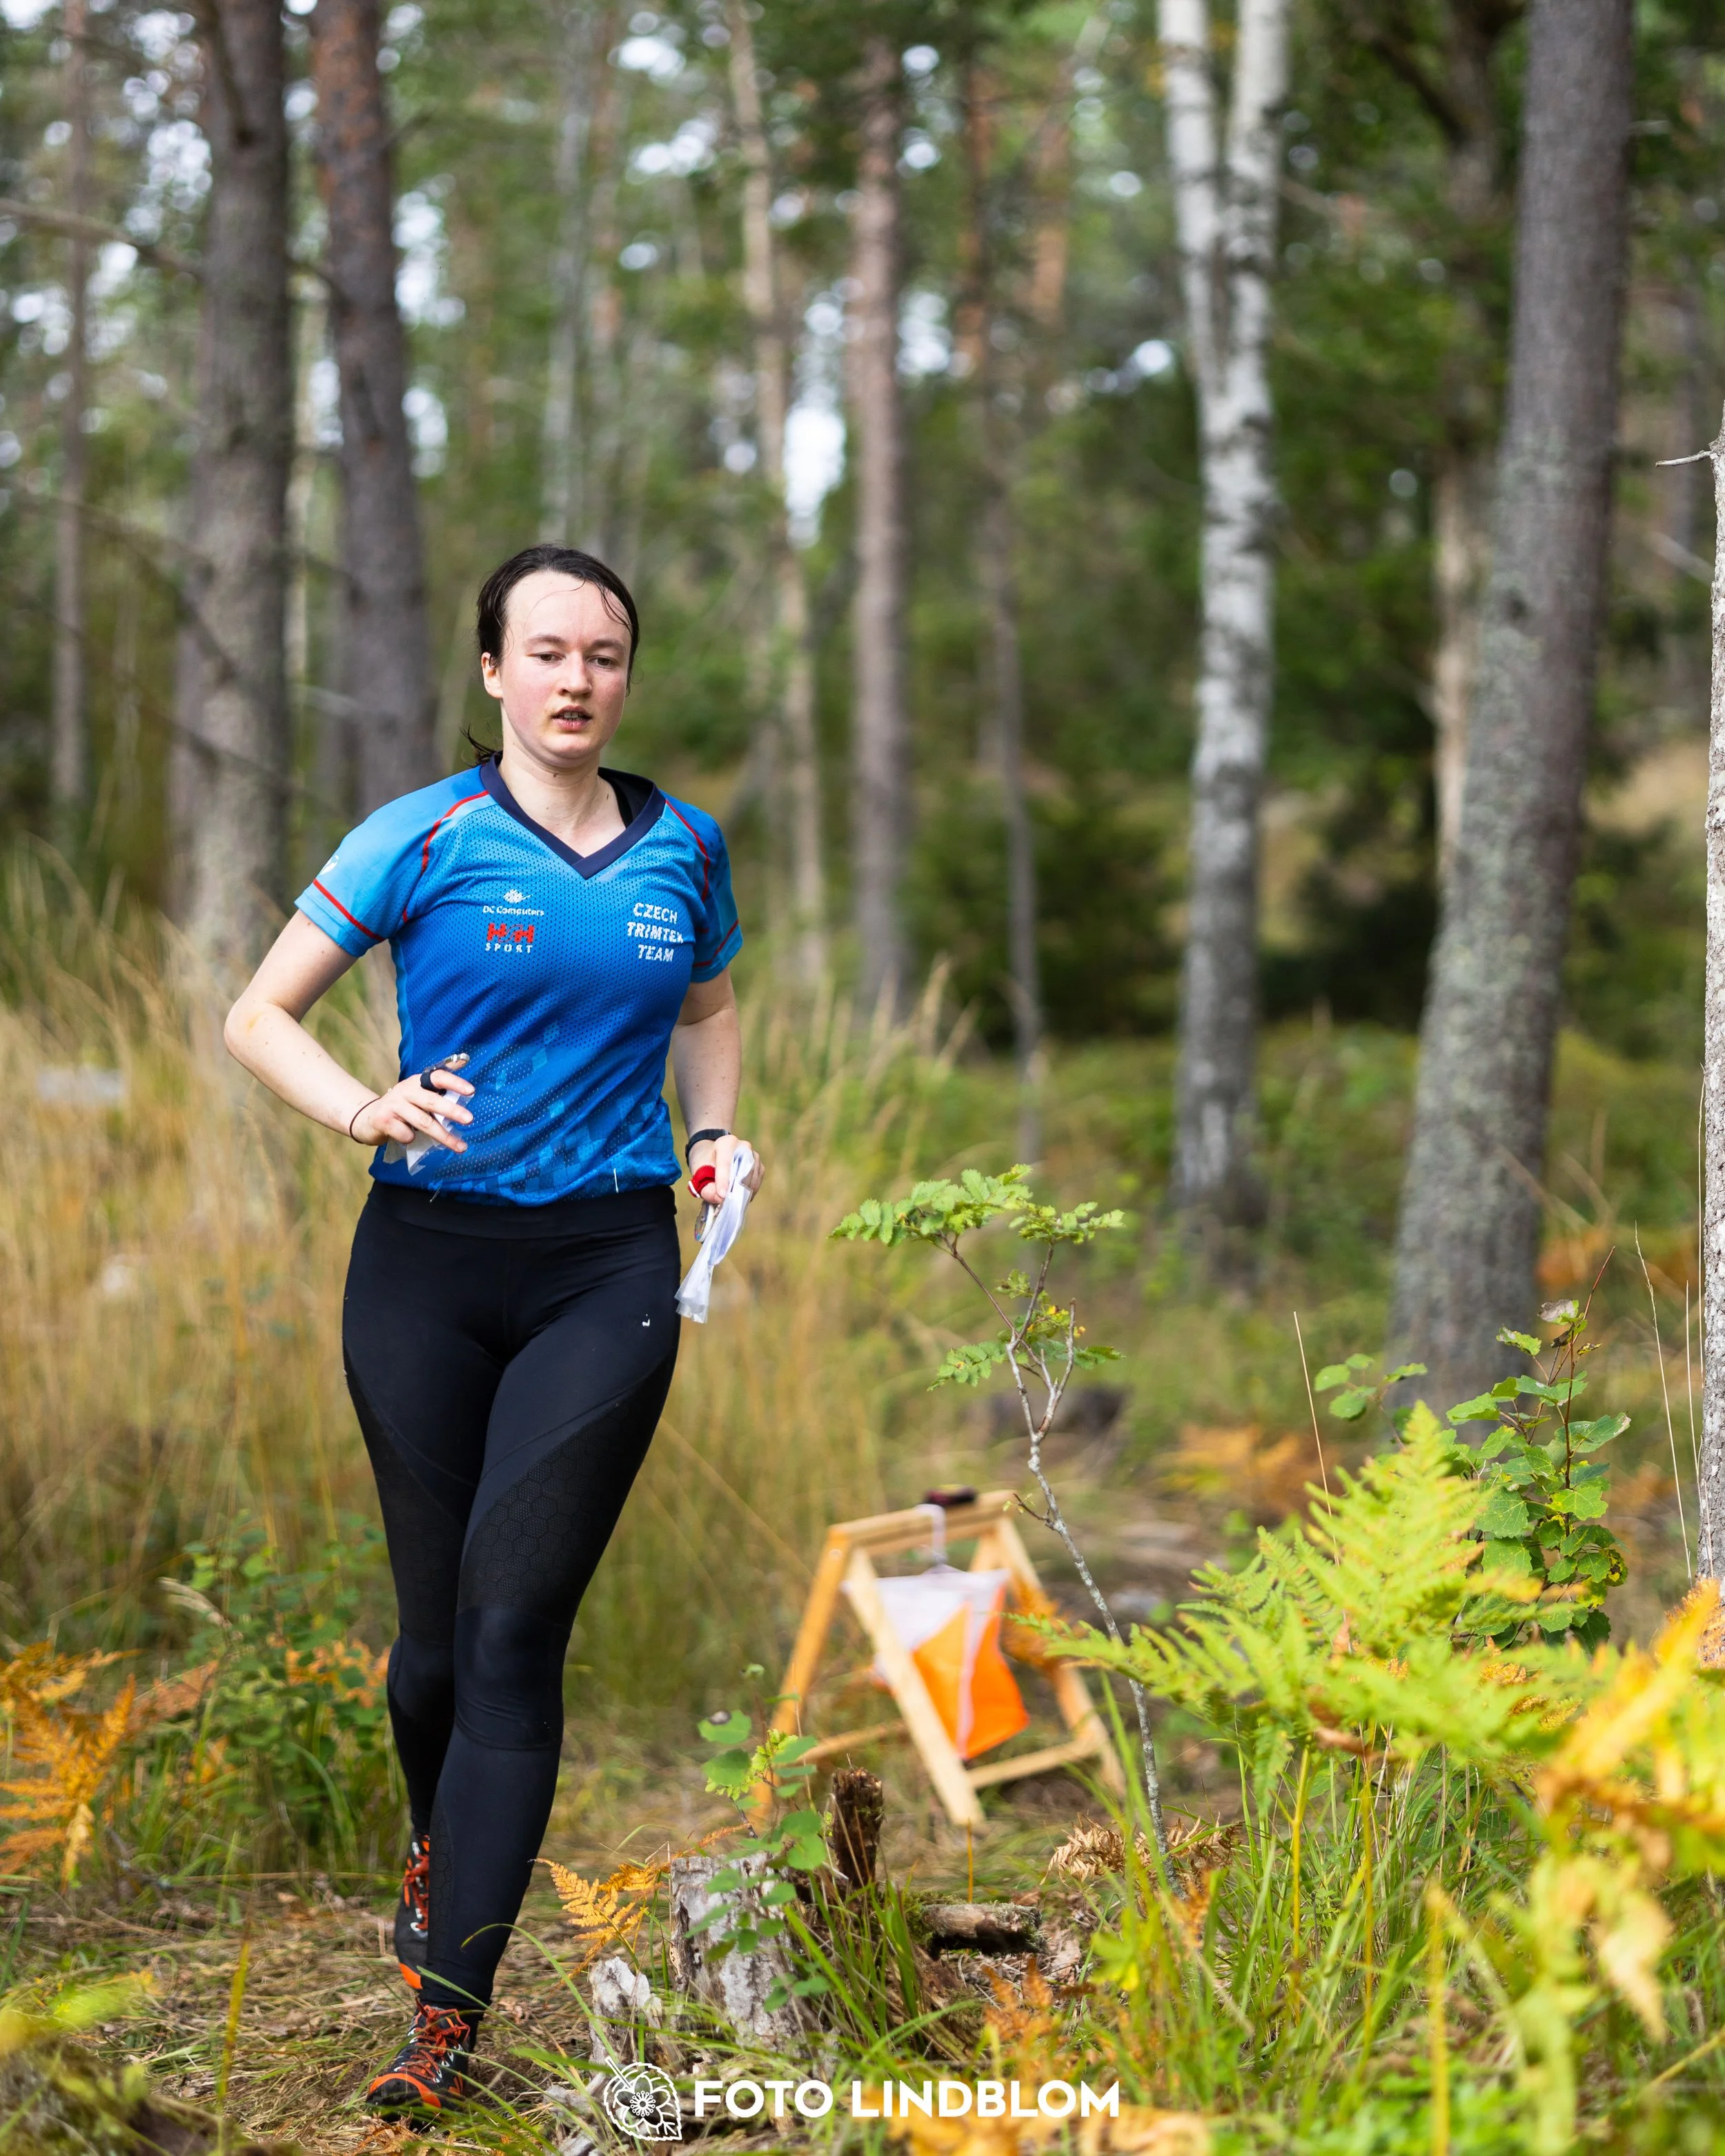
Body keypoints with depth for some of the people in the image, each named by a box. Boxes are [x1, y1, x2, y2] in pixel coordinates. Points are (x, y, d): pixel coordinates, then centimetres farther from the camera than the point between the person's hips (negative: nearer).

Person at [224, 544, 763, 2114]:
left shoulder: (682, 847, 8)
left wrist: (715, 1133, 8)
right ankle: (437, 1835, 40)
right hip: (429, 1261, -1)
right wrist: (367, 1112, -19)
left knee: (515, 1626, -9)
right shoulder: (425, 838, -1)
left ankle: (450, 2012, -6)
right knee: (439, 1622, 5)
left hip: (609, 1274, 1)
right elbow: (260, 1016, 0)